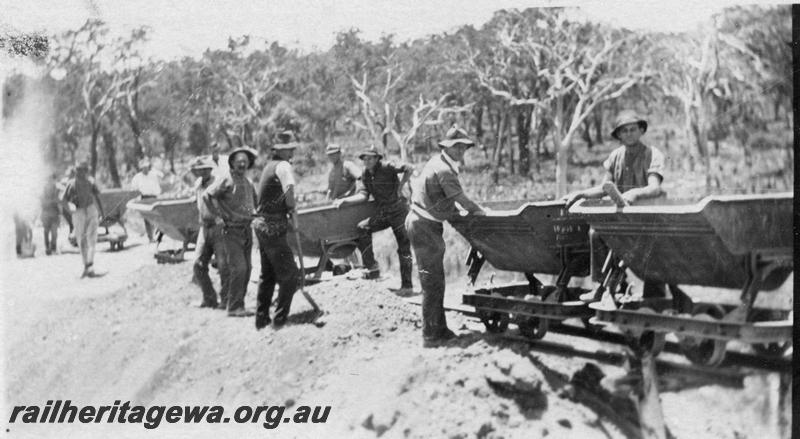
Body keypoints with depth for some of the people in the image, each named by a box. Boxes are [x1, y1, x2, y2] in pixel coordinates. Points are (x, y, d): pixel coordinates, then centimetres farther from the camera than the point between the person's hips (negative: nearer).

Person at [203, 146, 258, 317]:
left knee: (246, 269, 9)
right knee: (239, 268, -13)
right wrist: (218, 216, -14)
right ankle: (234, 307, -6)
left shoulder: (248, 183, 13)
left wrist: (253, 213, 15)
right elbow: (207, 195, -15)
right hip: (232, 231, -8)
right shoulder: (226, 180, -10)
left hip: (247, 230, 8)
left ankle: (228, 300, 20)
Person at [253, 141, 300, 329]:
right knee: (289, 275, -1)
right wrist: (291, 207, -12)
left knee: (267, 275, 18)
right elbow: (289, 189, -31)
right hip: (273, 228, -9)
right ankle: (280, 319, 0)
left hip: (262, 224, 9)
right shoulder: (283, 166, -13)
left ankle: (261, 318, 23)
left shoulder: (269, 165, 16)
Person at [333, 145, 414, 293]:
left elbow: (410, 168, -17)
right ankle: (372, 267, -3)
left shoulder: (386, 168, -14)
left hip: (399, 211, -7)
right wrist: (344, 200, -10)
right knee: (362, 228, -8)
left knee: (404, 250, -1)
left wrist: (400, 186, -13)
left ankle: (406, 285, 7)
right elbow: (363, 195, -1)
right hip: (383, 213, 7)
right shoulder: (365, 174, 6)